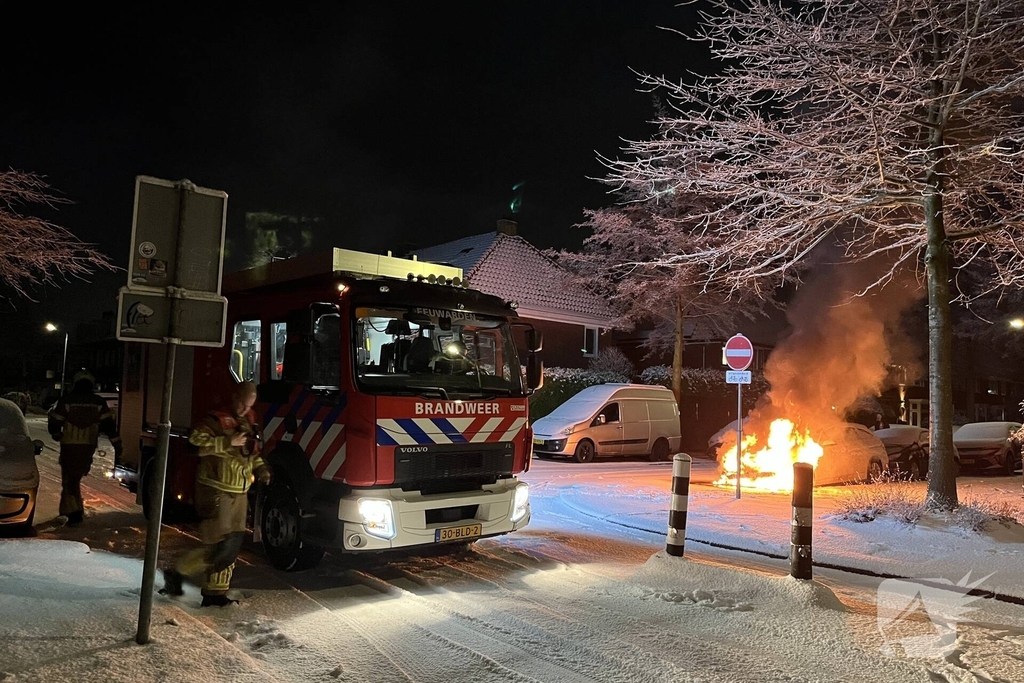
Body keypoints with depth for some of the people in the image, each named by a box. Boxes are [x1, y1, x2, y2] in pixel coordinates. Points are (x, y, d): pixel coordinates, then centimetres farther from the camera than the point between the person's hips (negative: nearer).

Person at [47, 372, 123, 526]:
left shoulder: (66, 401, -4)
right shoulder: (99, 403, 2)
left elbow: (54, 422, -2)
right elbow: (109, 425, 0)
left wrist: (56, 435, 20)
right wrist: (117, 446, 1)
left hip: (69, 446, -3)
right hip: (88, 447, 3)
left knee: (69, 480, 3)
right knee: (75, 478, 20)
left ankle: (74, 513, -4)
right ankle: (72, 510, 24)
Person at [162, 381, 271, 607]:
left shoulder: (249, 423, 13)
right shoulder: (218, 420, -12)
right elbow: (196, 440, -26)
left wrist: (260, 467, 9)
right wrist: (228, 442, -25)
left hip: (239, 494, 8)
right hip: (216, 492, -8)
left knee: (233, 546, 9)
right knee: (218, 547, -8)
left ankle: (215, 592, 20)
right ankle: (176, 574, 12)